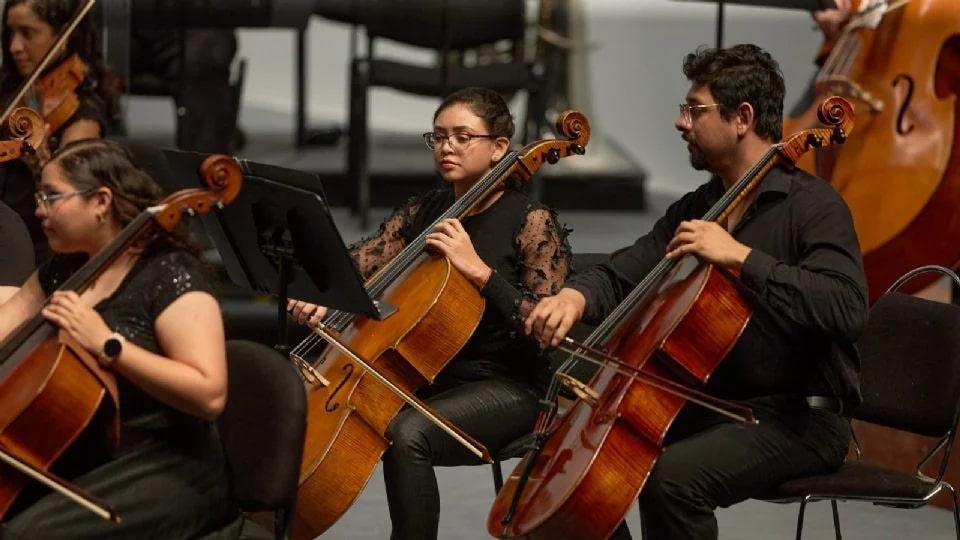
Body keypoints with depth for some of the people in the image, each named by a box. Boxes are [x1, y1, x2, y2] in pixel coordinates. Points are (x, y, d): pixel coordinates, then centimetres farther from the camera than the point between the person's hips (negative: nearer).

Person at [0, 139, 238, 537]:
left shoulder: (168, 274, -14)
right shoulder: (63, 270, 11)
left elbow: (209, 394, -24)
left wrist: (107, 344, -26)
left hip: (165, 472, -8)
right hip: (79, 459, 8)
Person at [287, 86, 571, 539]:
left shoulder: (532, 223, -7)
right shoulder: (423, 212, 11)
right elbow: (362, 263, -1)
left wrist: (478, 270, -24)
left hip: (504, 388, -6)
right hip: (424, 376, 6)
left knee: (407, 434, -34)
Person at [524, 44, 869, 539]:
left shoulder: (812, 205, -12)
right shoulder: (694, 210, 13)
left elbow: (846, 311, -27)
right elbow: (621, 274, 7)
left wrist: (740, 256, -28)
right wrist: (576, 296, -16)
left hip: (800, 419, -8)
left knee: (672, 477, -31)